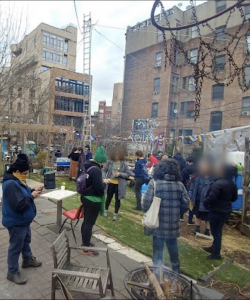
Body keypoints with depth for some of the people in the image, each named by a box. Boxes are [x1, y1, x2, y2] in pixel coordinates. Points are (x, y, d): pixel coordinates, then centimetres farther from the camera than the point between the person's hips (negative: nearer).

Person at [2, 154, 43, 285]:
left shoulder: (18, 181, 3)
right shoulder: (11, 184, -30)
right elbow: (19, 205, -33)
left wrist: (33, 191, -4)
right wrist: (32, 196, -24)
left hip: (23, 220, 10)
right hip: (16, 222, -10)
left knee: (26, 241, 26)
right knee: (16, 246, 6)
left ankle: (28, 260, 47)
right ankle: (12, 272, 24)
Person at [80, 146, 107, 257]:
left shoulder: (87, 166, 4)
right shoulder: (96, 170, -25)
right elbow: (99, 188, -27)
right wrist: (104, 183, -7)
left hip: (85, 197, 10)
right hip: (93, 200, -10)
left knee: (86, 221, 21)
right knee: (90, 223, 3)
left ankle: (85, 243, 38)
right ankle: (86, 249, 16)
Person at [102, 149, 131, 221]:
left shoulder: (124, 164, -8)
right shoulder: (110, 162, -5)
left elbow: (128, 174, -6)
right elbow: (104, 170, 0)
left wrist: (120, 174, -21)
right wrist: (104, 178, -15)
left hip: (119, 184, -1)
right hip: (110, 183, 1)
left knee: (117, 199, 10)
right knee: (109, 197, 18)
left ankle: (115, 214, 28)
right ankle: (106, 210, 41)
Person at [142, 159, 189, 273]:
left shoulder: (154, 182, -12)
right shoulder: (179, 185, -4)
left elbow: (147, 202, -16)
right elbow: (186, 204, 0)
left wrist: (146, 209, 3)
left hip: (158, 222, -3)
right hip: (173, 223, 3)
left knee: (158, 247, 12)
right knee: (173, 246, 23)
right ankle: (176, 269, 41)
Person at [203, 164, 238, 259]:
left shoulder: (218, 183, -26)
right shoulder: (233, 184, 4)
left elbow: (211, 197, -29)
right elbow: (234, 198, 15)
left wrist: (205, 203, -11)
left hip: (217, 211, -9)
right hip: (226, 210, 9)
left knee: (215, 231, 6)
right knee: (218, 230, 22)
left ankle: (216, 253, 18)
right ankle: (214, 247, 38)